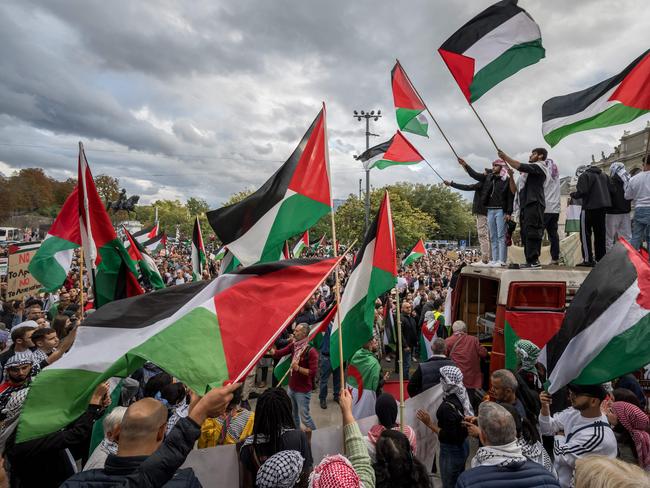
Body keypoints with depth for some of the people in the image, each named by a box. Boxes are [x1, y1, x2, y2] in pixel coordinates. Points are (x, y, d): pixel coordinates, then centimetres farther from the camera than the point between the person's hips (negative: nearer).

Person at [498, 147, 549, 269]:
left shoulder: (540, 167, 0)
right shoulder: (530, 170, 28)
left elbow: (520, 166, -15)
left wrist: (505, 157, -11)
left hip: (534, 204, -9)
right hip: (526, 204, 9)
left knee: (532, 232, -14)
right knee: (525, 233, 6)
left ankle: (534, 261, -16)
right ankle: (530, 261, 8)